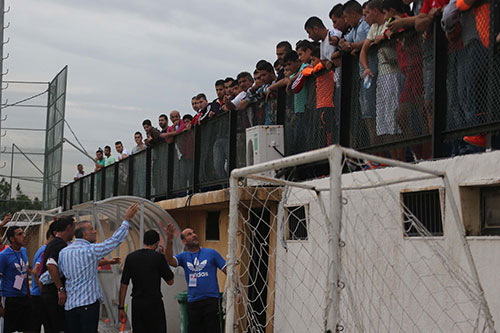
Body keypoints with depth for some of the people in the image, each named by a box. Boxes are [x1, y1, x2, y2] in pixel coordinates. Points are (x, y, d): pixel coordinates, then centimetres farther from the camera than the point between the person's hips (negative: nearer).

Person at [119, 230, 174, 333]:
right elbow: (170, 281, 0)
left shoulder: (131, 257, 3)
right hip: (154, 303, -4)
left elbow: (123, 284, 3)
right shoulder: (158, 257, -7)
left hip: (136, 304, 4)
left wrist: (121, 307, 8)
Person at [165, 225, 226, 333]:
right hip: (193, 302, 3)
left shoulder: (211, 253, 2)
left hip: (211, 300, -3)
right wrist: (169, 241, -25)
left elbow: (227, 270, 1)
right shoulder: (183, 257, 9)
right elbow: (170, 261, -11)